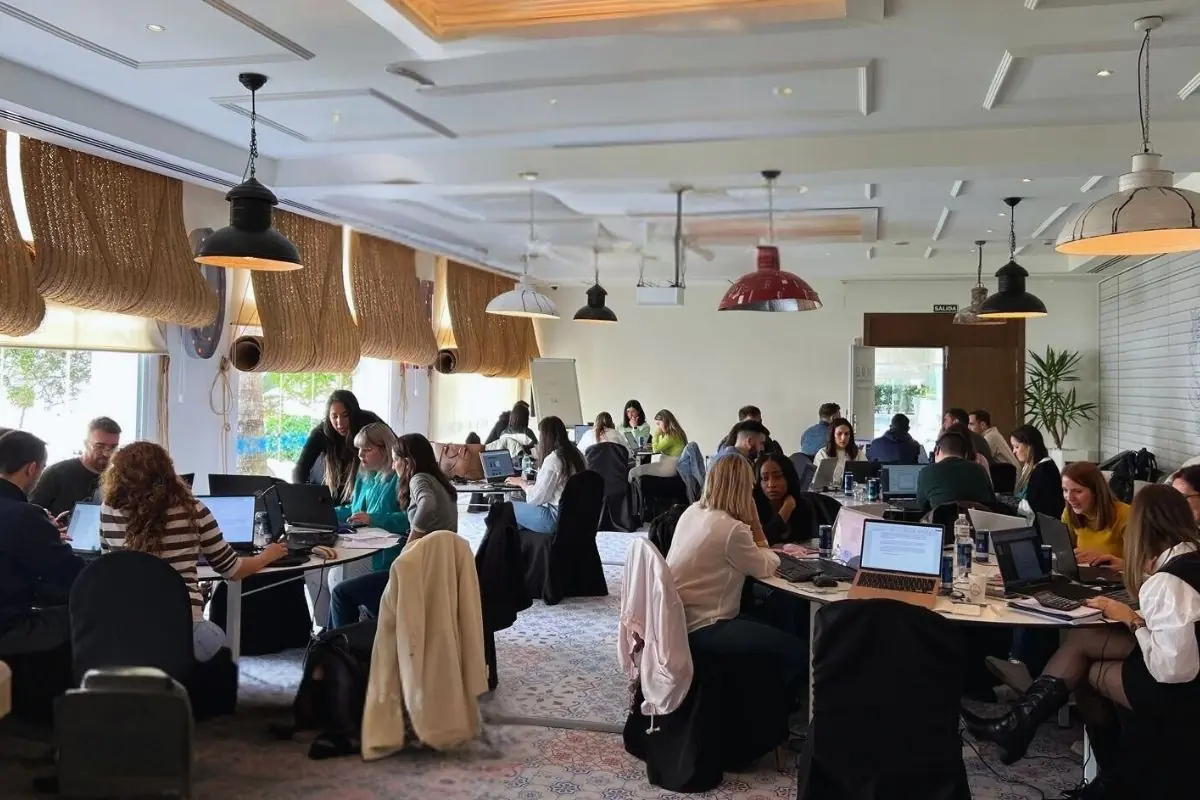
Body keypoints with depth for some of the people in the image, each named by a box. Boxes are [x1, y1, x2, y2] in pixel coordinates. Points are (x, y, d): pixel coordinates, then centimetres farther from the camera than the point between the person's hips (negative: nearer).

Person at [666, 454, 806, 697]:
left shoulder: (692, 511, 6)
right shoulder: (731, 528, -22)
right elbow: (765, 568, -7)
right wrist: (764, 547, 7)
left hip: (678, 617, 10)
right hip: (701, 627, -10)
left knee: (767, 627, 25)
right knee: (796, 651, -12)